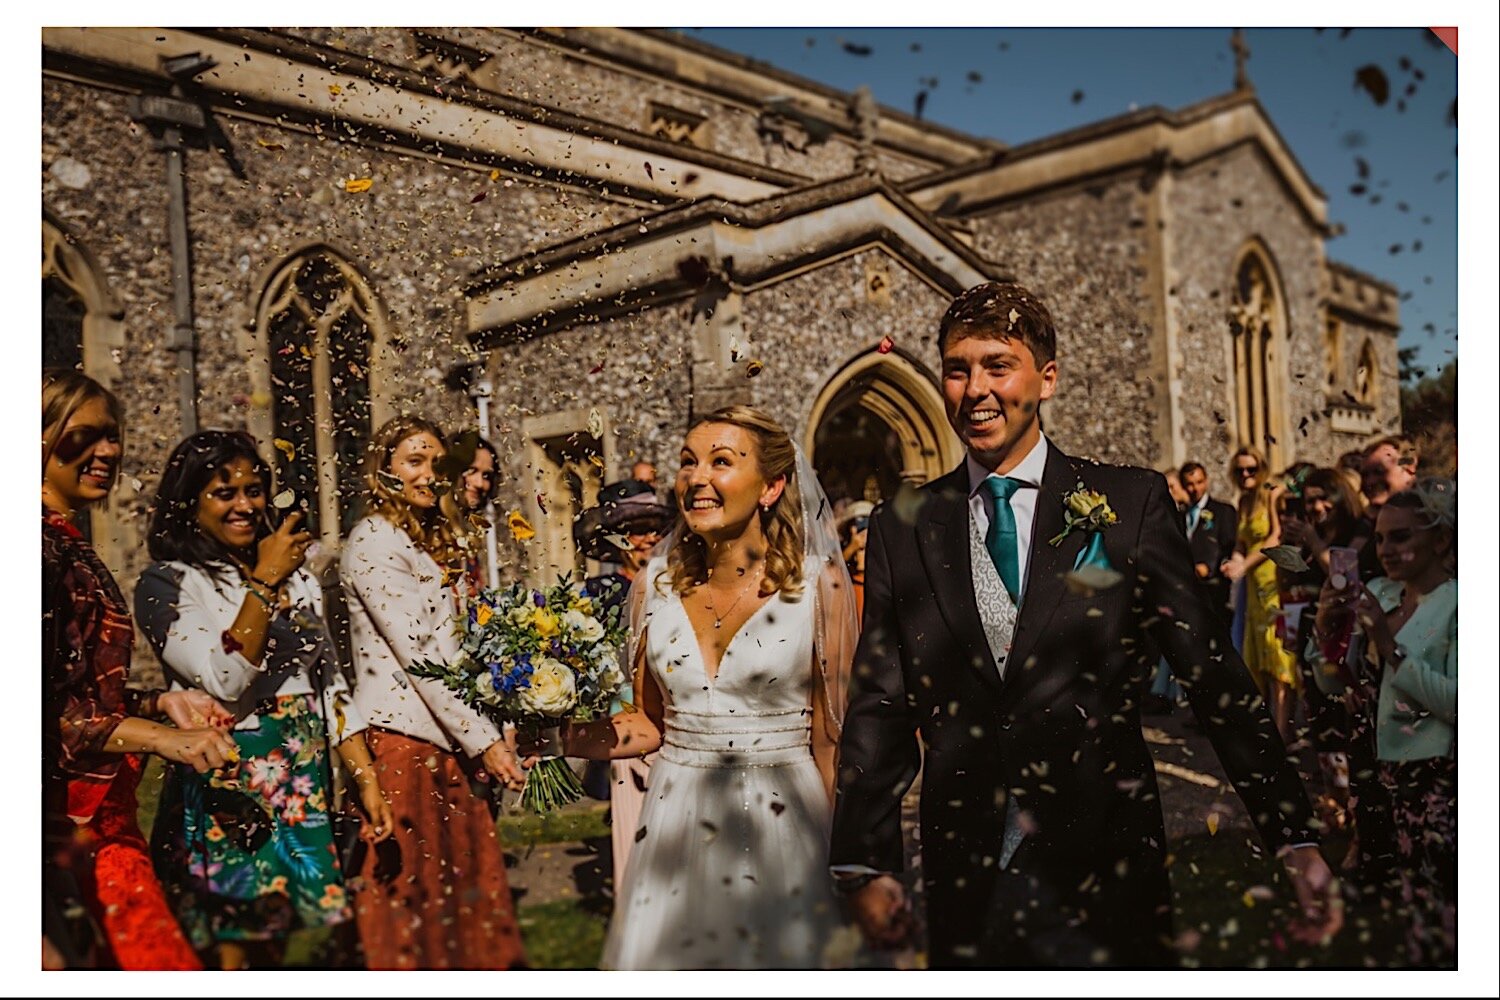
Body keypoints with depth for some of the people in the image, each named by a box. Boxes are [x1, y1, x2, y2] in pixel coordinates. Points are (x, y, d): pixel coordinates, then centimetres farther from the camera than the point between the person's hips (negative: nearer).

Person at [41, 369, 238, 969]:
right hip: (60, 825, -8)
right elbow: (43, 714, -19)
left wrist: (160, 702, 8)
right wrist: (156, 735, -18)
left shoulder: (74, 548, 16)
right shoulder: (44, 546, -12)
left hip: (103, 821, 9)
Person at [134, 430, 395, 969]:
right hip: (228, 790, -5)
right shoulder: (167, 583, -5)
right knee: (235, 950, -1)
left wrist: (367, 779, 7)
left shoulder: (296, 576, 13)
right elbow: (224, 681, -19)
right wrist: (263, 583, -17)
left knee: (277, 945, 10)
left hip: (304, 784, 5)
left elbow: (331, 684, 14)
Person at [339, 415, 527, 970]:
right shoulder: (374, 542, -10)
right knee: (413, 888, 1)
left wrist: (484, 731, 8)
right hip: (402, 739, -8)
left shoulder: (429, 540, 17)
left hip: (441, 739, 8)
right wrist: (483, 739, -16)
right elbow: (415, 656, -16)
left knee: (463, 879, 9)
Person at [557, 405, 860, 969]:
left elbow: (835, 738, -6)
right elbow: (649, 723, 10)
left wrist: (845, 861, -5)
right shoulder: (657, 584, 3)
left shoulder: (818, 584, -8)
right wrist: (558, 738, -5)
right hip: (675, 829, 3)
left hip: (781, 831, -3)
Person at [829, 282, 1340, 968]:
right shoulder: (902, 529, 5)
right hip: (965, 880, 2)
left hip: (1102, 869, -1)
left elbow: (1212, 673, -2)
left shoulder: (1131, 503, 0)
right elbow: (879, 704, 5)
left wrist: (1294, 839, -7)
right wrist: (863, 864, -1)